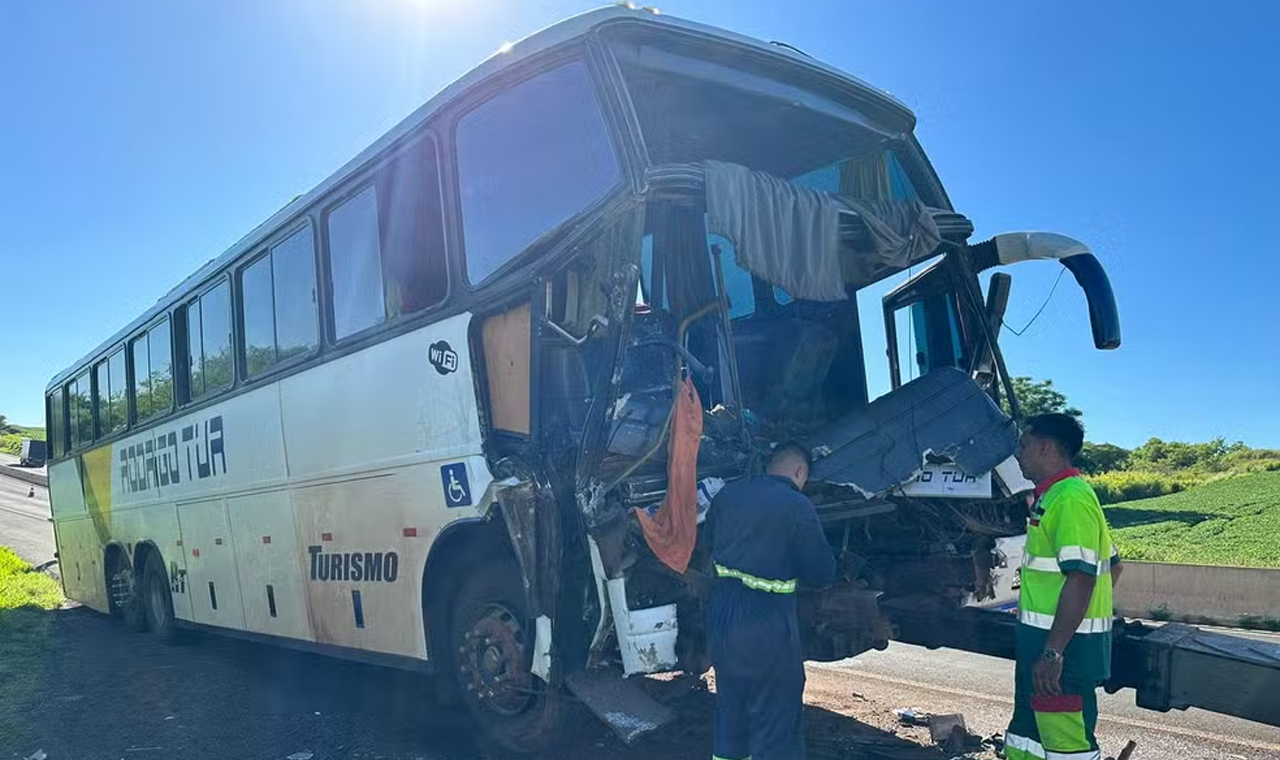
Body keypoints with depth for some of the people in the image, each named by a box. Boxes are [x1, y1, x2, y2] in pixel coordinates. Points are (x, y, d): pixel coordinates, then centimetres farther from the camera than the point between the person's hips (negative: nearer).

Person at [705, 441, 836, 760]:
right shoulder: (797, 506, -12)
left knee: (729, 721, 23)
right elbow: (822, 573, -6)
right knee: (776, 733, 5)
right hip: (767, 627, -6)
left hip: (721, 615, 6)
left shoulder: (729, 493, 4)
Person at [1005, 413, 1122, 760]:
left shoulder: (1071, 499, -17)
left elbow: (1081, 578, -25)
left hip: (1063, 645, -11)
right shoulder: (1054, 496, 16)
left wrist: (1053, 653, -26)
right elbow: (1113, 565, 23)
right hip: (1043, 640, 11)